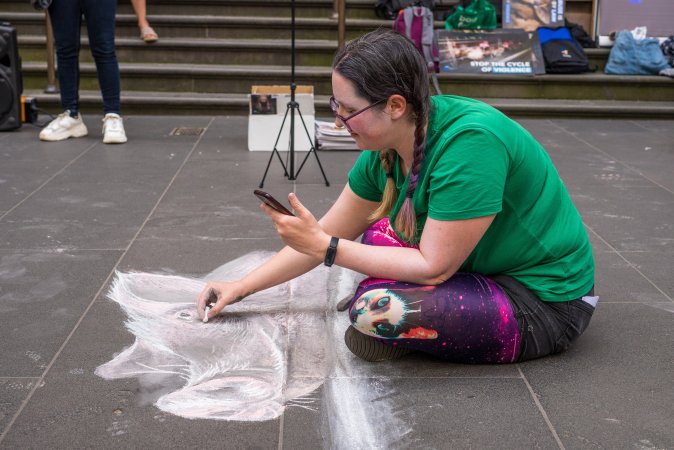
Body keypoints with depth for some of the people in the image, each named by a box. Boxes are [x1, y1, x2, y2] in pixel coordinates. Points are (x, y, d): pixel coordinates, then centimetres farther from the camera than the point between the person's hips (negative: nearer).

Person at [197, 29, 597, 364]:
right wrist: (241, 287, 7)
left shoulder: (469, 143, -28)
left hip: (545, 303, -8)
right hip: (487, 270, 8)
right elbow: (326, 235, 7)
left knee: (373, 310, -25)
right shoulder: (385, 151, -3)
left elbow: (433, 267, -25)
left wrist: (324, 246, -21)